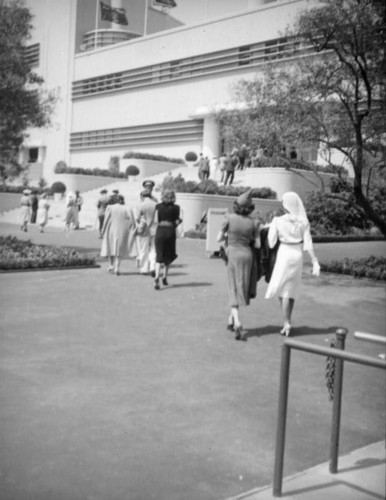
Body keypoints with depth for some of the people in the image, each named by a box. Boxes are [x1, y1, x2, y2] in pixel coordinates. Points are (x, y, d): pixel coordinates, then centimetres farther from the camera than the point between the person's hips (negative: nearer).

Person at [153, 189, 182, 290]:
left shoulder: (158, 206, 2)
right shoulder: (175, 208, -1)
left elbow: (156, 220, -3)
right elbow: (177, 222, -3)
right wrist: (179, 221, 17)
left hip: (160, 231, 0)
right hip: (170, 231, 0)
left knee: (159, 257, 0)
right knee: (168, 256, 18)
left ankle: (157, 278, -18)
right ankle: (164, 277, 20)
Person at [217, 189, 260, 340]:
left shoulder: (229, 218, -9)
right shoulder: (253, 223, -4)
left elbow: (219, 239, -3)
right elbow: (257, 245, 0)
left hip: (232, 255, -1)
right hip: (247, 255, 1)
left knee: (234, 290, 3)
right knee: (242, 288, 17)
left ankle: (237, 322, -15)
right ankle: (231, 320, 22)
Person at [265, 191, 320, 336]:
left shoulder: (277, 221, -10)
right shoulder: (303, 222, -4)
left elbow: (271, 243, -6)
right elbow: (308, 244, -6)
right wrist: (315, 262, -2)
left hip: (284, 255, -3)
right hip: (298, 256, 3)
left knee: (282, 291, 6)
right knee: (292, 289, 17)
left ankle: (286, 323, -6)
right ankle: (288, 321, 24)